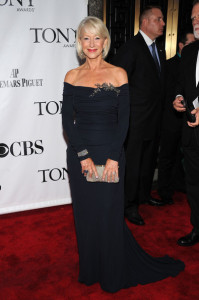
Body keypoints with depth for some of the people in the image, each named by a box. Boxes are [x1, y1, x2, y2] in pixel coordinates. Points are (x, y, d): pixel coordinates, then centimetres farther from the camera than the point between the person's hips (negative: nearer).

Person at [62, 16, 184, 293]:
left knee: (109, 214, 7)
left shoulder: (118, 74, -1)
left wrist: (113, 158, -14)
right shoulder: (72, 77, 4)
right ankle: (90, 271, 36)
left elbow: (123, 119, -5)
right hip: (79, 153, 2)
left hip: (110, 153, -2)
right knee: (85, 214, 12)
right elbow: (67, 120, -2)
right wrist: (83, 155, -12)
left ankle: (113, 276, 31)